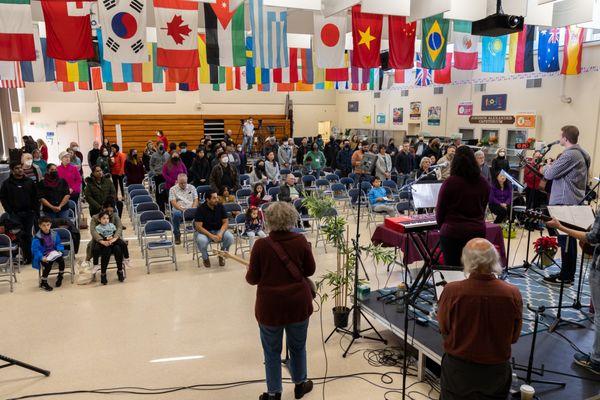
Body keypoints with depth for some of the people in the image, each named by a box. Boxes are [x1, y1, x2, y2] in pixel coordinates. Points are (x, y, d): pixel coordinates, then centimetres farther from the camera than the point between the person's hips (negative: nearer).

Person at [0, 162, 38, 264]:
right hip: (15, 214, -1)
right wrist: (9, 211, -5)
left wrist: (36, 210, 1)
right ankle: (27, 257, 0)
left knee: (27, 234, 6)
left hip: (29, 213, 1)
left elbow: (35, 197, 8)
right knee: (20, 235, -5)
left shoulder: (29, 182, 7)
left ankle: (28, 256, 14)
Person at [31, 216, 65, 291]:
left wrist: (59, 250, -6)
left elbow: (58, 244, 16)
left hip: (54, 254, 4)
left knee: (61, 260, -23)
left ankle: (60, 277, 6)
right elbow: (35, 250, -13)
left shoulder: (54, 234, 5)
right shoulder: (37, 237, -10)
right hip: (43, 257, -4)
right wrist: (41, 257, -26)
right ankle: (43, 282, -3)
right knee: (48, 264, -29)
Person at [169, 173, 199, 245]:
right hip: (179, 210, -1)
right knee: (176, 214, -37)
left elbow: (196, 200, 10)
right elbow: (173, 202, -2)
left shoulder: (192, 187, 17)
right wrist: (182, 209, -19)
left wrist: (192, 209, -10)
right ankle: (177, 235, -20)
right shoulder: (173, 189, 9)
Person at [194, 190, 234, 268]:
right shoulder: (200, 209, -14)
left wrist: (220, 233, -23)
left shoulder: (220, 206, -5)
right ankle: (205, 258, -3)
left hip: (219, 230, 3)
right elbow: (198, 226, -18)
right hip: (204, 231, -3)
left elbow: (226, 222, -3)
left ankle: (222, 255, 4)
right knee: (201, 240, -37)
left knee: (230, 237, -26)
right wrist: (211, 236, -29)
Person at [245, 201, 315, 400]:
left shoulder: (261, 245, -15)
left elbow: (252, 279, -8)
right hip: (298, 303, 2)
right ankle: (300, 384, 40)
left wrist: (248, 273, 15)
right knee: (298, 347, 21)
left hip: (270, 306, -2)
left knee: (272, 351, 15)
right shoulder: (301, 241, -9)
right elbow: (310, 270, 2)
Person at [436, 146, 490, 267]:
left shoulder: (450, 182, -12)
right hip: (478, 231, 4)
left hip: (452, 232, -4)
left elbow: (440, 210, -4)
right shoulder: (484, 183, 1)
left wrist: (441, 227, 13)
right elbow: (483, 208, 14)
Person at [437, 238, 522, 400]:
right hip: (497, 369, 1)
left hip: (457, 368, -1)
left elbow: (443, 329, -5)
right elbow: (514, 337, -1)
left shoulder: (451, 291, -23)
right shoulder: (513, 294, -18)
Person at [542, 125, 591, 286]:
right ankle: (567, 274, 22)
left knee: (565, 241, -4)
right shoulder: (581, 154, 15)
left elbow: (549, 174, -15)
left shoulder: (570, 155, -18)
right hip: (574, 202, 10)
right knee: (568, 240, 14)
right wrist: (553, 167, 10)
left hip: (566, 203, -10)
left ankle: (566, 277, 3)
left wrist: (548, 167, 5)